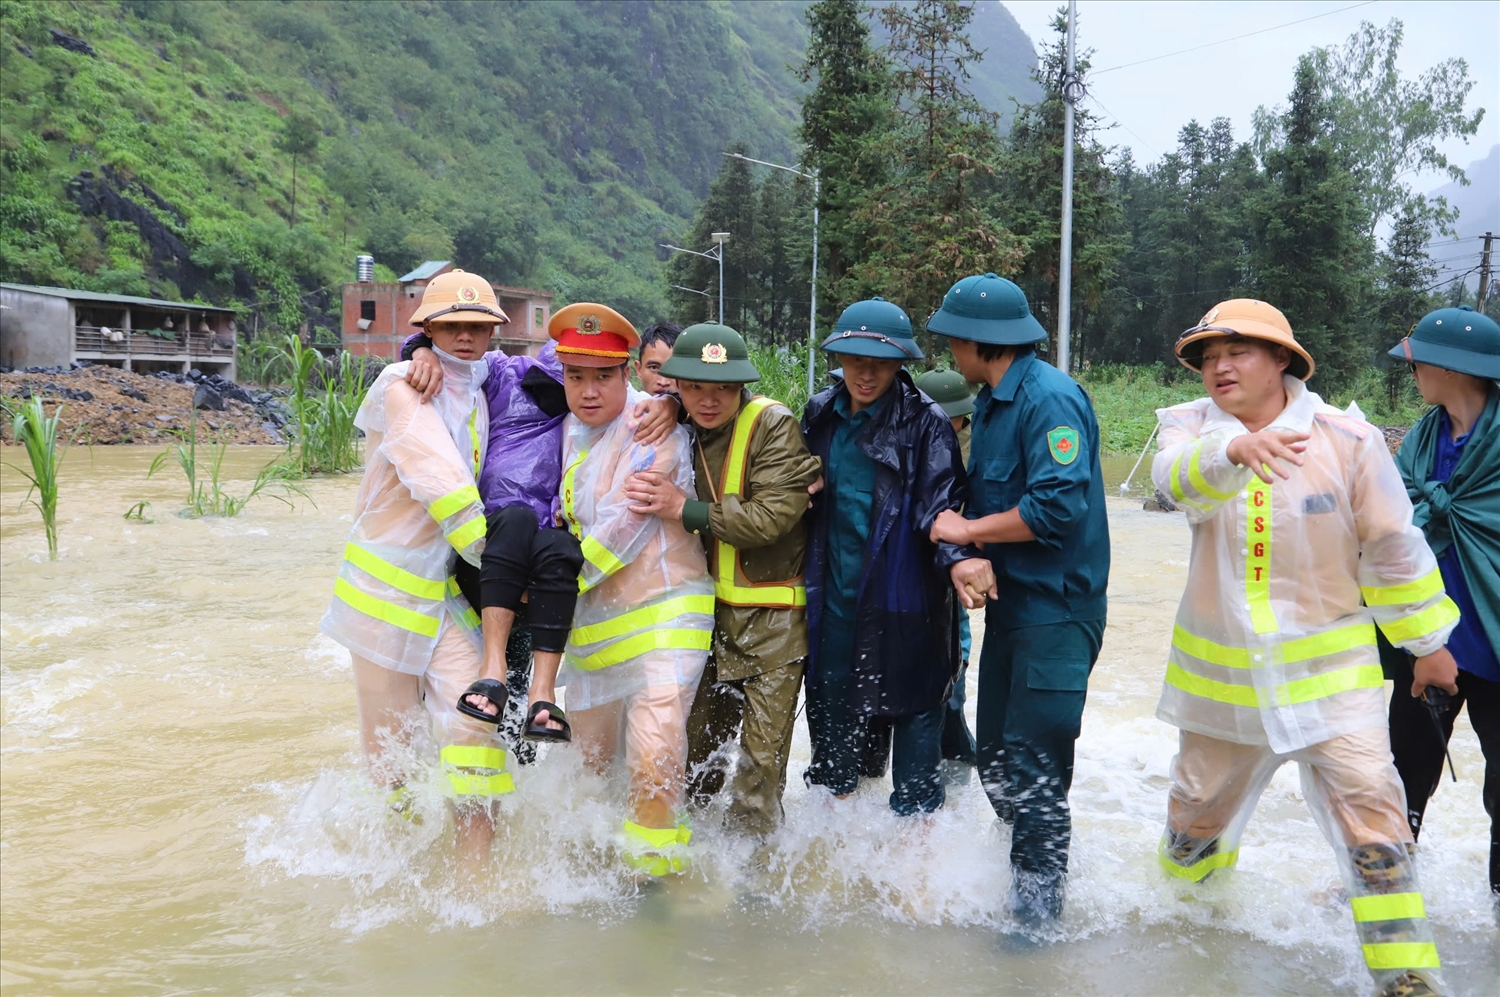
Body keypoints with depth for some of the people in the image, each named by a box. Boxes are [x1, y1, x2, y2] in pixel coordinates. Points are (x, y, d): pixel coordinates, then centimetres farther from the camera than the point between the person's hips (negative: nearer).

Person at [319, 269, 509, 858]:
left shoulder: (481, 395, 9)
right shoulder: (402, 386, -11)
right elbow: (440, 483, -21)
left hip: (450, 585, 5)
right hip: (388, 581, -4)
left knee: (471, 716, -10)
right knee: (388, 730, 8)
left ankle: (475, 863, -7)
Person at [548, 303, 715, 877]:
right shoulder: (566, 428, 9)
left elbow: (622, 528, -16)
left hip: (660, 613, -7)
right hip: (591, 622, 7)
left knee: (654, 761, -20)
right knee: (592, 760, 18)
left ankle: (653, 867, 0)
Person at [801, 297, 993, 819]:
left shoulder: (925, 422, -10)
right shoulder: (821, 414, 6)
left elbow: (939, 506, -18)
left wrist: (956, 558, -35)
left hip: (902, 594, -5)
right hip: (833, 592, 5)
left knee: (912, 706, 5)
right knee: (829, 699, 18)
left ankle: (916, 817, 22)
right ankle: (832, 794, 38)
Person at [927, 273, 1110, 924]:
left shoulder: (1050, 398, -17)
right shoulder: (990, 401, 14)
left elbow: (1060, 505, -26)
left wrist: (966, 530, -16)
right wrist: (970, 559, 5)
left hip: (1055, 610, -10)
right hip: (1009, 603, 10)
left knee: (1034, 768, -5)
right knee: (995, 760, 15)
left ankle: (1038, 913, 8)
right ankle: (1040, 860, 33)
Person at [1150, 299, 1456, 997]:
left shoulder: (1346, 439, -10)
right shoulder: (1191, 428, -5)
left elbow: (1393, 548, -1)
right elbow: (1176, 475, -30)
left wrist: (1427, 640, 7)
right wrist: (1235, 450, -51)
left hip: (1328, 670, -2)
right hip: (1221, 672, 2)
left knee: (1369, 811, -12)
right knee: (1197, 811, 19)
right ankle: (1181, 894, 49)